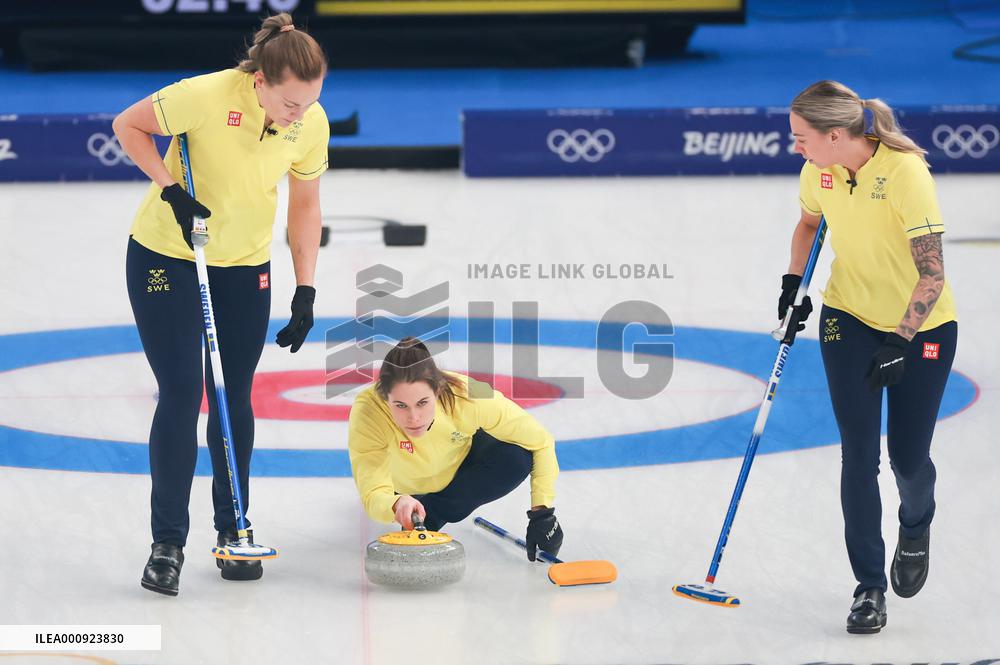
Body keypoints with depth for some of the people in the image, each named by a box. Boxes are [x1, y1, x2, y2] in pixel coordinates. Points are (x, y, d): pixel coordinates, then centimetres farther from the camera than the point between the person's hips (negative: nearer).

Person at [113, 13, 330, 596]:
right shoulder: (206, 97, -28)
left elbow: (305, 205, 1)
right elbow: (128, 126, -12)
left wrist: (306, 292, -1)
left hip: (245, 268, 4)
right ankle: (168, 542, 1)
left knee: (234, 399, 9)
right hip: (166, 258, -4)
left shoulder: (311, 125, -13)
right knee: (181, 396, -8)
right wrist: (171, 190, -23)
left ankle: (234, 531, 23)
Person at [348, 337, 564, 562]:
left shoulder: (466, 396, -38)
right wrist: (396, 505, -67)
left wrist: (542, 512, -32)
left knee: (517, 457, -26)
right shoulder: (367, 411, -40)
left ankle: (430, 517, -13)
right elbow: (373, 494, -44)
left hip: (463, 458, -4)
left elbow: (541, 442, -26)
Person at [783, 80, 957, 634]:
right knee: (858, 456, -3)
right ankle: (869, 588, 5)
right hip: (849, 319, 4)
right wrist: (793, 283, 5)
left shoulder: (905, 173, -27)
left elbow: (932, 274, -24)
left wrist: (900, 343, -28)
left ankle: (916, 530, 39)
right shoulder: (819, 171, -9)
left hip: (922, 326, -4)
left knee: (908, 457, 3)